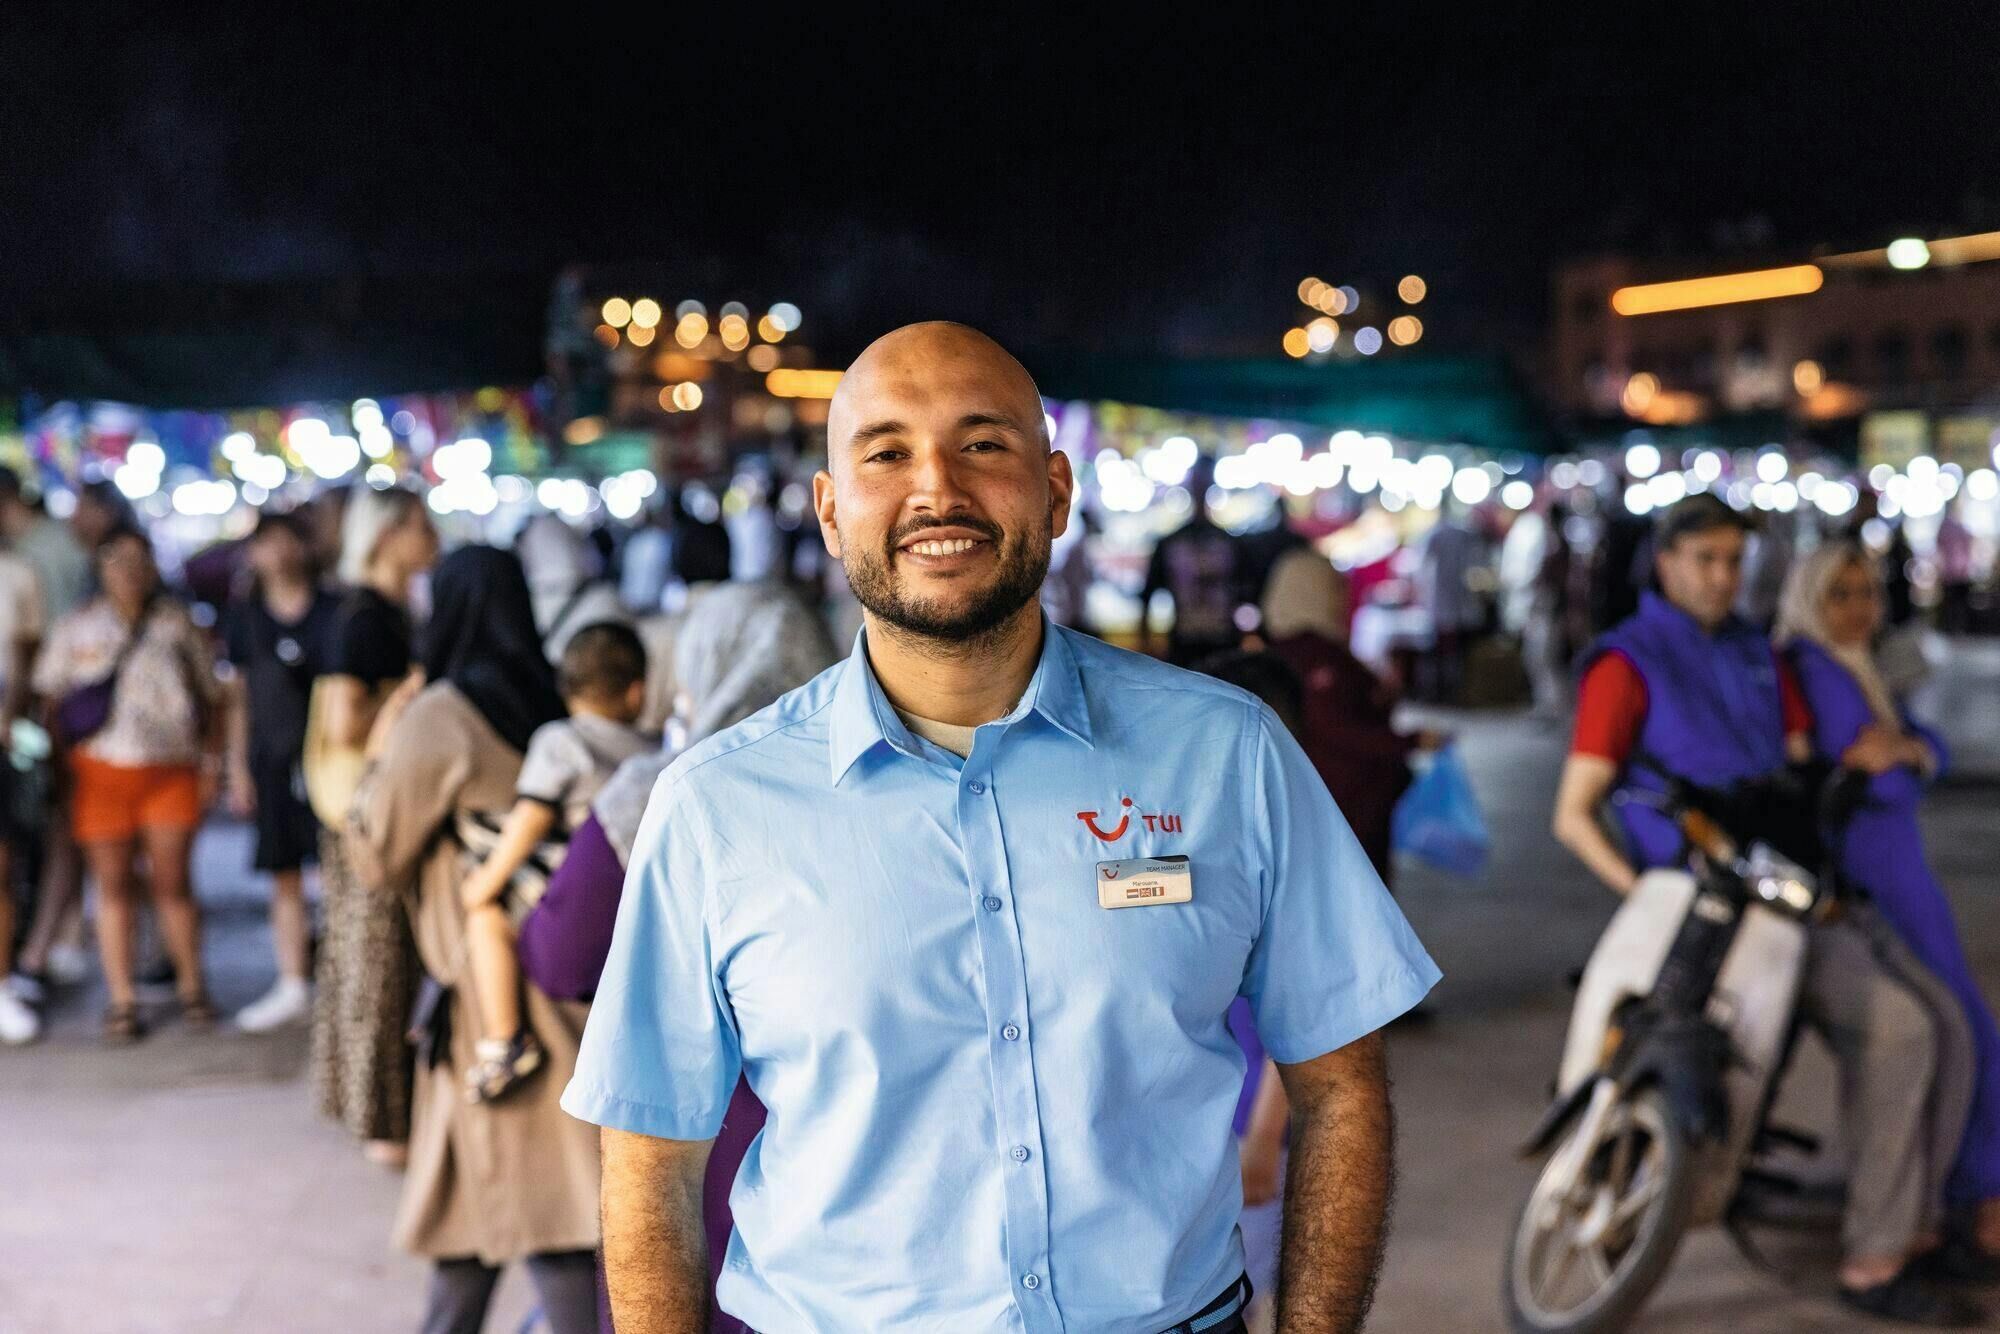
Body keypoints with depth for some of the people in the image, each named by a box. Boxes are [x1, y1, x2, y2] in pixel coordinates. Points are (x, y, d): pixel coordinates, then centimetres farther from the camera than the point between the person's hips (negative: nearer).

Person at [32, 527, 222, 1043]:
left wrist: (212, 763, 5)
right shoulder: (75, 629, 6)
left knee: (173, 882, 2)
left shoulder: (176, 623, 7)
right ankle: (121, 1000, 9)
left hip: (172, 769, 0)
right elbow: (50, 702, 6)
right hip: (102, 772, 0)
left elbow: (209, 699, 11)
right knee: (114, 886, 3)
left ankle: (191, 986, 16)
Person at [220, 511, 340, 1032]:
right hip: (272, 758, 3)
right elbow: (239, 697, 12)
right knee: (284, 878, 9)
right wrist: (238, 767, 8)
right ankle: (292, 985, 19)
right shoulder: (243, 618, 8)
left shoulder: (334, 611, 0)